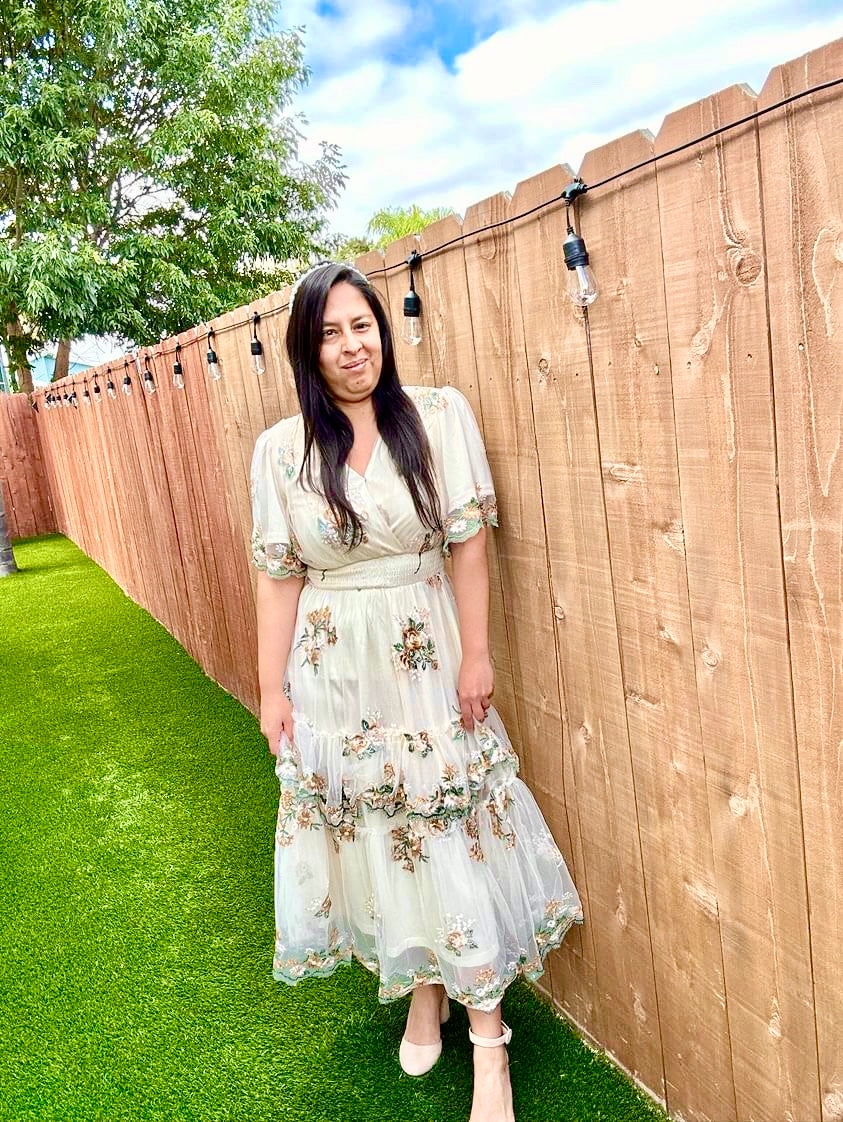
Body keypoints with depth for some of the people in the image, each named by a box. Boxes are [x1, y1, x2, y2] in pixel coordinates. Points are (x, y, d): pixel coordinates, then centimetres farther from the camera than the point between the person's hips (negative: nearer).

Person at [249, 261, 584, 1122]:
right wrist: (271, 689, 0)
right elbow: (278, 576, 0)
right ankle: (422, 992, 39)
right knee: (377, 838, 14)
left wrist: (477, 654, -8)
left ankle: (488, 1043, 21)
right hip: (336, 675, 2)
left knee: (457, 840, 5)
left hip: (427, 661, -1)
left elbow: (468, 545, -6)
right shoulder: (280, 449, -2)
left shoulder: (440, 415, -6)